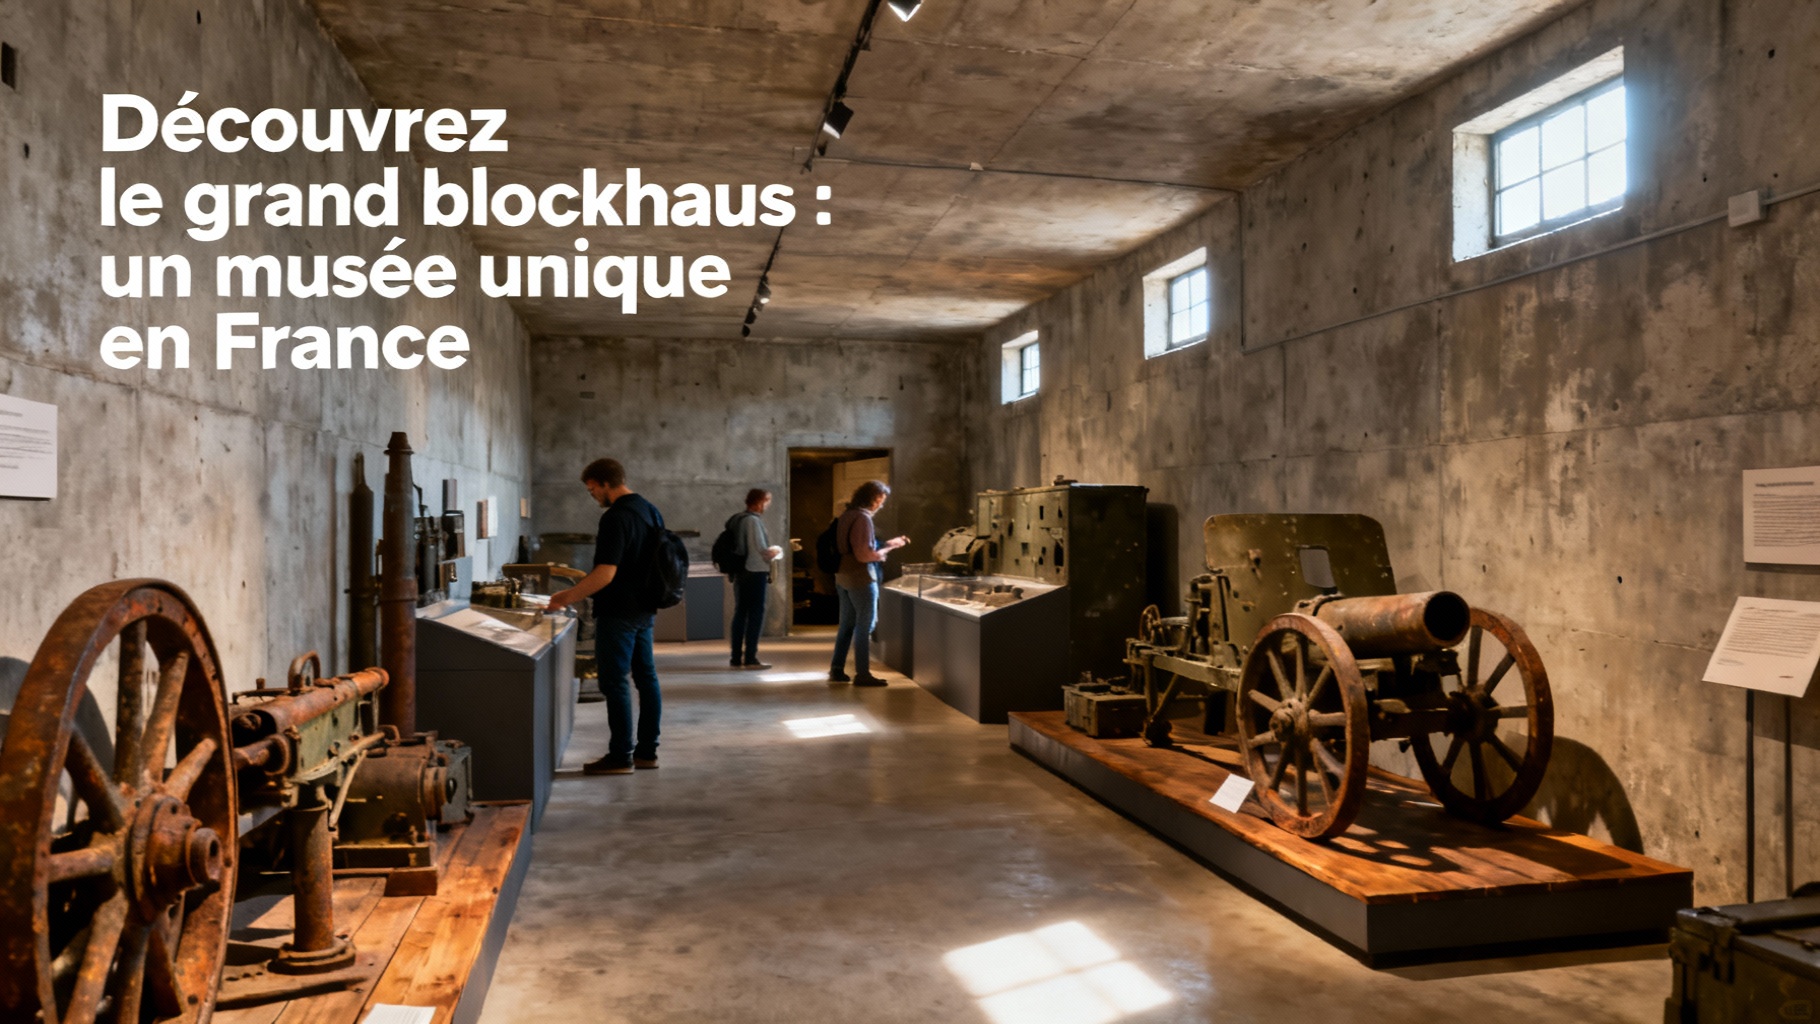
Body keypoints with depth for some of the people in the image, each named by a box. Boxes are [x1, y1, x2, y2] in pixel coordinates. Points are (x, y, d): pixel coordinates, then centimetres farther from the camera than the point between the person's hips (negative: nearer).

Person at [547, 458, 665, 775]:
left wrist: (567, 597, -15)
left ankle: (620, 757, 3)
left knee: (615, 683, -2)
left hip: (619, 612, -9)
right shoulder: (651, 511, 10)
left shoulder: (616, 518, -19)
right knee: (646, 678, 12)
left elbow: (605, 574, -24)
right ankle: (647, 751, 18)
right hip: (645, 609, 9)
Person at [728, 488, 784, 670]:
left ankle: (736, 658, 14)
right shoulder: (754, 520, -15)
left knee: (740, 613, 10)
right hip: (755, 573, -9)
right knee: (756, 614, -3)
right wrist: (778, 551, -1)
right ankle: (750, 658, -2)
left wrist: (770, 552, 16)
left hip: (742, 572, 9)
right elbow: (762, 550, -19)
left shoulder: (740, 519, 12)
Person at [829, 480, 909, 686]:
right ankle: (862, 674, 6)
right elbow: (864, 555, -24)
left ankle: (837, 670, 20)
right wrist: (889, 548, -12)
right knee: (865, 626, 1)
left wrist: (887, 543, 13)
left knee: (847, 624, 16)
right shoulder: (862, 518, -20)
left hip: (843, 578, 9)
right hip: (861, 579, -9)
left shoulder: (847, 515, 9)